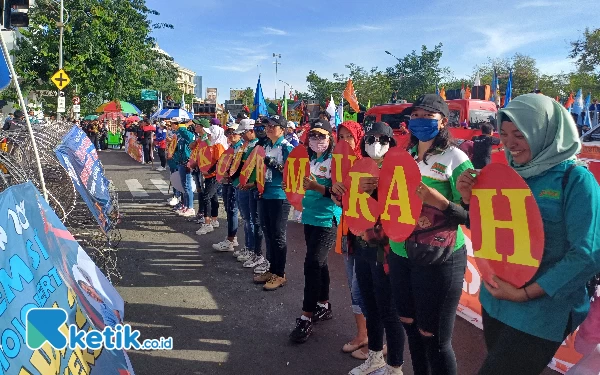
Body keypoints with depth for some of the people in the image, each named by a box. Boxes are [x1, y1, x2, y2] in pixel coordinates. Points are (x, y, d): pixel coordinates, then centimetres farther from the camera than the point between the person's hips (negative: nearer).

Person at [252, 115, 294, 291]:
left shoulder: (287, 147, -9)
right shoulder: (266, 146, 12)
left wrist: (275, 165, -24)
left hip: (280, 196, -7)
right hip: (265, 194, 8)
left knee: (278, 235, -1)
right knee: (268, 233, 14)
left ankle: (280, 274, 11)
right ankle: (272, 269, 26)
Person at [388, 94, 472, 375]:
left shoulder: (455, 158, -11)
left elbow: (469, 215, -14)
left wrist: (438, 200, -30)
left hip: (439, 259, -6)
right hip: (400, 252, 6)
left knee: (434, 337, 6)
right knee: (410, 326, 20)